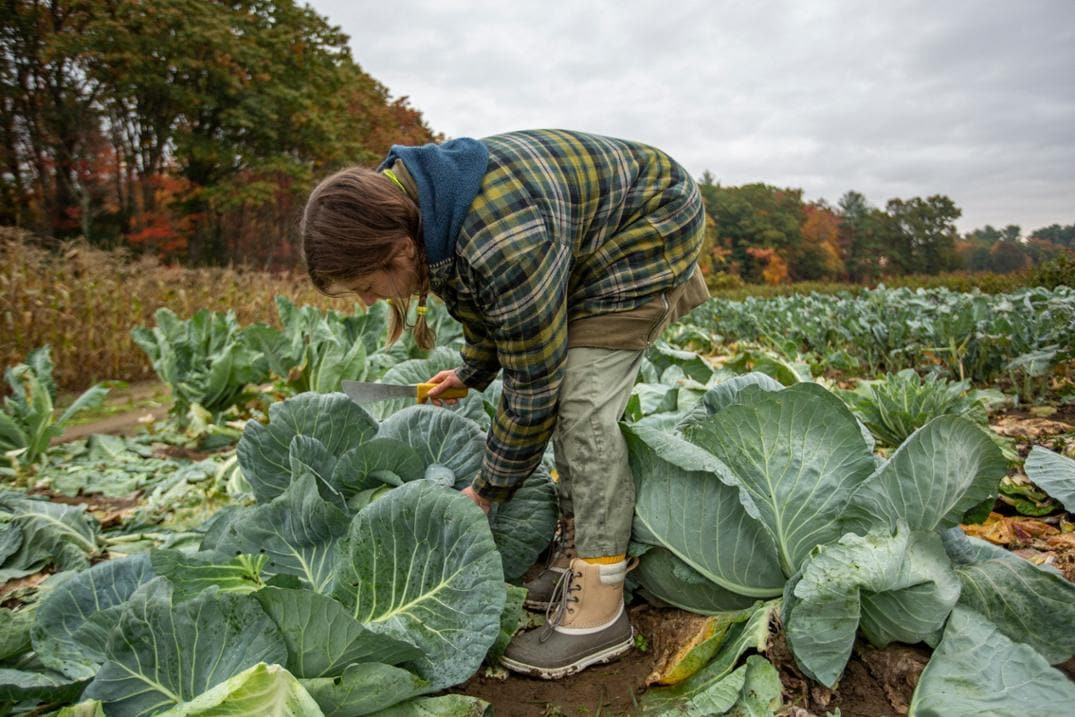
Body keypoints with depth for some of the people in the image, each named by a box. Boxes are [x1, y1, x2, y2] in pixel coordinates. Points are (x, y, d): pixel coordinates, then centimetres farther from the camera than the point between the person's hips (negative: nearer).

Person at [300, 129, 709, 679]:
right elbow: (481, 296, 10)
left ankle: (600, 612, -12)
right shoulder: (408, 202, -11)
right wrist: (473, 370, 24)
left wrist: (488, 490, -14)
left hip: (650, 226, -9)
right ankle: (574, 556, 14)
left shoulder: (509, 245, -40)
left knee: (584, 403, -18)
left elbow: (532, 389, -28)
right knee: (567, 394, 3)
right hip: (584, 242, 9)